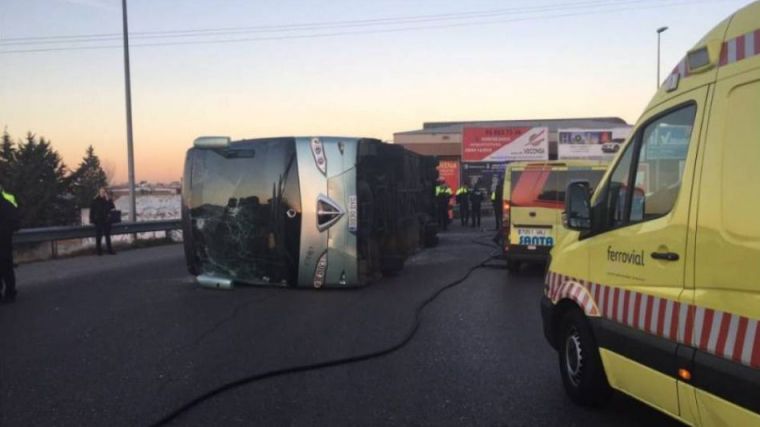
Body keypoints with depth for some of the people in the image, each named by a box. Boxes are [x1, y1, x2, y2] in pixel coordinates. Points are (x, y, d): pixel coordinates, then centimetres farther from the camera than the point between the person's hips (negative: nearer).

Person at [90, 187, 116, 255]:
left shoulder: (108, 200, 7)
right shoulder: (95, 201, 0)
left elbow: (112, 208, -4)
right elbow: (92, 211, 1)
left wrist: (108, 201, -14)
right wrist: (92, 220, -5)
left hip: (107, 221, 2)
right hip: (98, 221, -2)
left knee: (108, 235, 5)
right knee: (98, 236, 1)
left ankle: (109, 250, 10)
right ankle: (99, 250, 7)